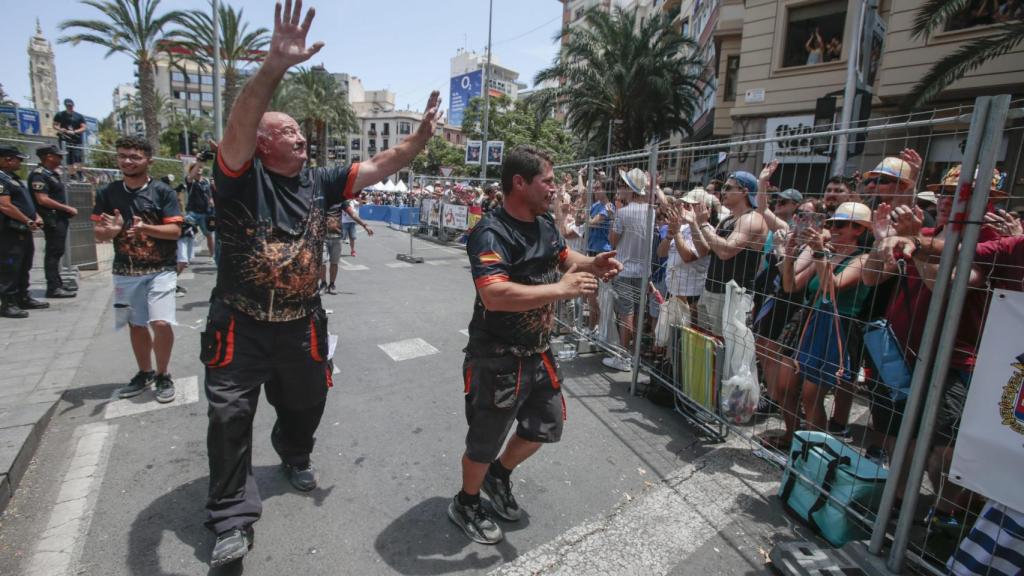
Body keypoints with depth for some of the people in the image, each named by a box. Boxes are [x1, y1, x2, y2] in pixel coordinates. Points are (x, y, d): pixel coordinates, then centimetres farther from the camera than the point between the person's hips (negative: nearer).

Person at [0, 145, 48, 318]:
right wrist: (28, 221, -17)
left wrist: (36, 217, 7)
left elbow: (25, 201, 22)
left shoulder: (14, 178, 17)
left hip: (24, 231, 10)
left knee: (24, 267, 16)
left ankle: (23, 298, 25)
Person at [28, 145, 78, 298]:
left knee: (57, 251, 15)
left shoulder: (52, 173, 16)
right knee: (53, 253, -7)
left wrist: (68, 210, 11)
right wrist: (67, 208, -16)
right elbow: (43, 200, -21)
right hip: (52, 220, -10)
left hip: (60, 218, 10)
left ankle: (57, 283, 25)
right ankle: (53, 288, -3)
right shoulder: (39, 175, -13)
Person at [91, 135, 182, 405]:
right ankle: (145, 373, 32)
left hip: (160, 270, -4)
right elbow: (99, 234, 4)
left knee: (161, 323, -15)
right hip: (125, 272, 4)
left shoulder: (163, 192, -6)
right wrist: (113, 230, -18)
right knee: (136, 325, 13)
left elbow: (175, 231, -12)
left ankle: (163, 375, 6)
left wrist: (146, 228, -28)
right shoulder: (107, 193, 5)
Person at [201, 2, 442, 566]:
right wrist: (275, 65, -42)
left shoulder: (318, 181, 3)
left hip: (302, 323, 4)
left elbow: (377, 166, 0)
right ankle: (233, 518, 18)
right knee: (230, 415, 1)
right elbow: (240, 123, -29)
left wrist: (420, 137, -11)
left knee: (306, 402, 18)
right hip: (241, 324, -4)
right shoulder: (241, 177, -11)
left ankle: (295, 456, 49)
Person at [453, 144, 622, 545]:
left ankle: (499, 474, 48)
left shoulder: (546, 224, 2)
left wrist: (593, 263, -2)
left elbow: (564, 256, 20)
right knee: (485, 440, 12)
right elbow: (494, 296, -38)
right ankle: (465, 505, 40)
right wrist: (562, 289, -32)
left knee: (547, 424, 23)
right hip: (497, 360, -8)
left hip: (538, 353, 8)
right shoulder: (491, 233, -25)